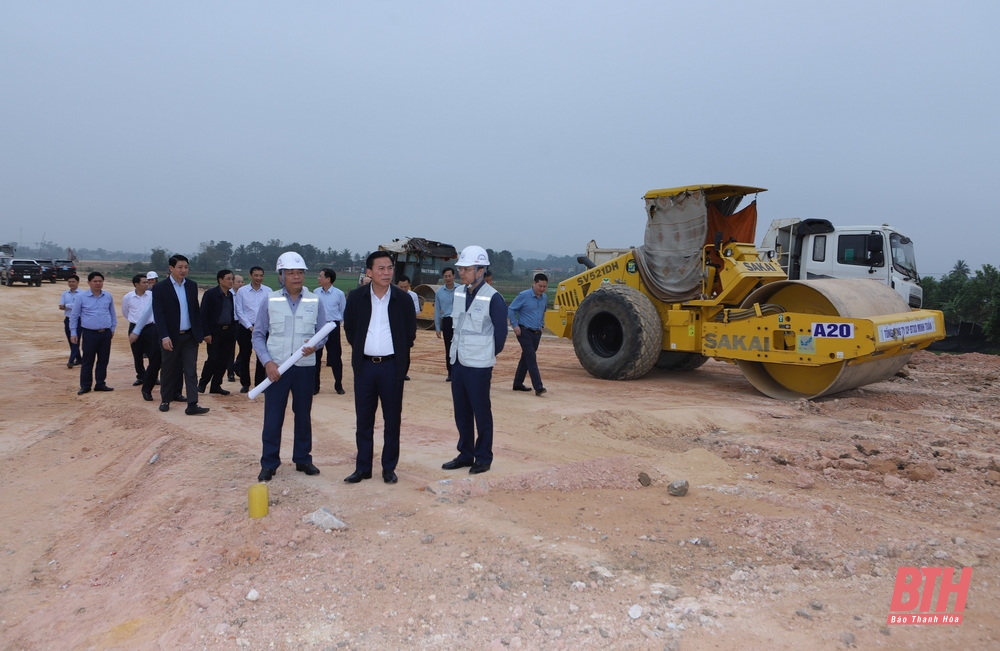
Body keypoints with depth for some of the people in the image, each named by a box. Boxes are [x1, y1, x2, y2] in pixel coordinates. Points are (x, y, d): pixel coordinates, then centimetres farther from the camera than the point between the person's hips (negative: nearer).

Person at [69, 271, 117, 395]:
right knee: (87, 361, 1)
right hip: (89, 334, -3)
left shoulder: (108, 297, 6)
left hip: (105, 334, 3)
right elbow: (74, 316, 4)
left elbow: (112, 313, 18)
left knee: (103, 360, 8)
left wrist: (113, 328, 18)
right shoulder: (81, 297, -2)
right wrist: (73, 333, 2)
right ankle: (85, 386, 8)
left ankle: (100, 384, 18)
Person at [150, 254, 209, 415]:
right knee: (169, 370, 9)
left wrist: (200, 333, 7)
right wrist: (164, 336, -18)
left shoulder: (192, 285, 6)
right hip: (171, 337, -3)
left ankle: (192, 404, -4)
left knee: (191, 370, -2)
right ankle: (165, 400, 26)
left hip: (190, 336, 3)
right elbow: (158, 314, -11)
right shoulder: (160, 287, -6)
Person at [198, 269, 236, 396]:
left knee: (225, 361, 5)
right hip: (215, 332, -6)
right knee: (213, 359, -6)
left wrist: (234, 332, 10)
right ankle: (202, 384, 14)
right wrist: (206, 333, -14)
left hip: (228, 332, 6)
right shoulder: (210, 294, -6)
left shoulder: (230, 295, 12)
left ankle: (216, 385, 17)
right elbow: (203, 315, -8)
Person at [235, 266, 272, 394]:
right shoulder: (242, 291, -1)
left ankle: (260, 383, 13)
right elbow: (239, 311, -2)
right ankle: (245, 384, 17)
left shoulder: (268, 291, 0)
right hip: (245, 328, 0)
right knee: (244, 356, 6)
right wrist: (250, 327, -8)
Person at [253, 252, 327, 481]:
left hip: (305, 368, 1)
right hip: (276, 368, -1)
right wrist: (267, 362, -11)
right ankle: (269, 463, 14)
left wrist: (315, 345, -17)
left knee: (303, 415, 12)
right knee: (273, 417, 2)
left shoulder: (315, 302, 1)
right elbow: (258, 335, 0)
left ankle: (303, 459, 25)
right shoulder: (270, 301, -1)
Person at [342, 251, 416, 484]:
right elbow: (349, 328, 11)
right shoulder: (356, 296, -1)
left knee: (392, 419, 6)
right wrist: (361, 348, 11)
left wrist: (397, 351, 8)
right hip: (364, 366, 1)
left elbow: (410, 332, 5)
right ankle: (363, 468, 19)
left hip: (392, 366, -1)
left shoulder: (402, 298, -4)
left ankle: (389, 468, 17)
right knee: (364, 419, 8)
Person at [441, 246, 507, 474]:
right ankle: (465, 454, 26)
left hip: (479, 365, -7)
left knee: (481, 413, 3)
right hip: (457, 361, 7)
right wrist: (457, 348, 14)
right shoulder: (458, 293, 6)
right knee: (461, 412, 13)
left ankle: (483, 457, 15)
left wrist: (490, 354, 1)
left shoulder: (492, 298, -14)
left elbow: (501, 330, -7)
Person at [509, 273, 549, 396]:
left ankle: (518, 383, 24)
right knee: (531, 359, -13)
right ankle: (538, 387, -17)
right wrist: (515, 325, -12)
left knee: (526, 358, 13)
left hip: (537, 333, 7)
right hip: (525, 332, -7)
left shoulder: (545, 298, 9)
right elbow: (511, 310, -6)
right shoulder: (523, 296, -11)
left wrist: (542, 324, 15)